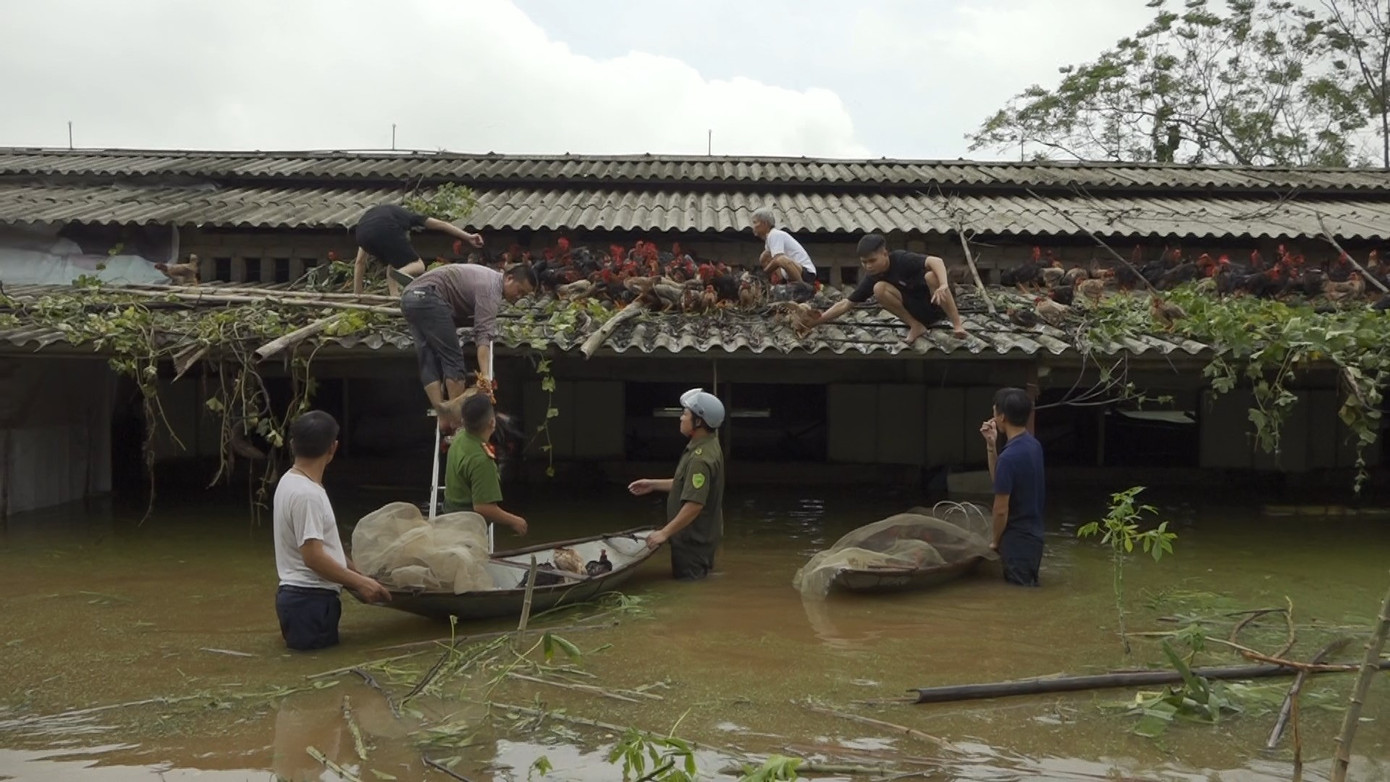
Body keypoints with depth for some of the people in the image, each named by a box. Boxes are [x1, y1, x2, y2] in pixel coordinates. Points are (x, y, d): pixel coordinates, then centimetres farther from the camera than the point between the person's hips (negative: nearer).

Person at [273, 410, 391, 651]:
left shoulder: (292, 482, 10)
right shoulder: (306, 494, -20)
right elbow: (314, 557, -23)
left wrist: (356, 573, 19)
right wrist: (360, 582, -15)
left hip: (307, 594, 9)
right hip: (309, 599, -9)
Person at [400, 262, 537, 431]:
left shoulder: (488, 278, 19)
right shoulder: (491, 287, -11)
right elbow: (484, 332, -23)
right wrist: (484, 374, -31)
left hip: (410, 297, 10)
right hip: (427, 296, -10)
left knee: (429, 364, 3)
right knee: (453, 358, -7)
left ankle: (444, 417, -3)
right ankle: (458, 419, -10)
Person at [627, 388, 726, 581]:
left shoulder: (700, 458, -27)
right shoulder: (707, 446, 6)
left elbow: (694, 505, -30)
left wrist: (665, 533, -23)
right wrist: (654, 484, 14)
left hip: (693, 541, -10)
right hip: (699, 536, 10)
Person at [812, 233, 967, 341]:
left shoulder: (902, 259, -23)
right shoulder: (872, 277, -6)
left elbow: (936, 261, -36)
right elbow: (846, 304, -5)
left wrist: (944, 286, -54)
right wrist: (815, 321, -14)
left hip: (938, 305, -5)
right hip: (918, 311, 5)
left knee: (931, 276, -37)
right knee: (879, 289, -19)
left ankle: (957, 325, -27)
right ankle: (916, 326, -9)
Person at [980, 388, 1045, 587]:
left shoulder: (1009, 457, -24)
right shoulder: (1033, 444, 4)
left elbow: (1001, 509, -20)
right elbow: (998, 479, 14)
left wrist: (996, 541, -4)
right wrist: (991, 445, 2)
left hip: (1017, 540, -9)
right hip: (1033, 535, 9)